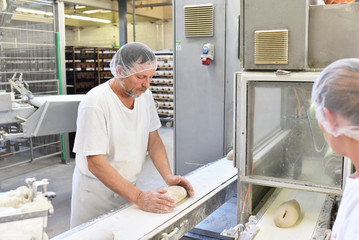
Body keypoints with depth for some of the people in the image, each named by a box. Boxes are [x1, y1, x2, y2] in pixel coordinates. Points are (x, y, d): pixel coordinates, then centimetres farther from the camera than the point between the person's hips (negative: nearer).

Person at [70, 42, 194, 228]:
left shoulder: (145, 95, -4)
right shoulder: (95, 103, -25)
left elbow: (153, 139, 4)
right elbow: (95, 163, -28)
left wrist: (168, 176, -10)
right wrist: (139, 197, -33)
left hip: (127, 187, 6)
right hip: (97, 190, -5)